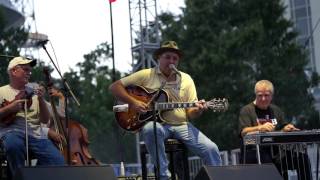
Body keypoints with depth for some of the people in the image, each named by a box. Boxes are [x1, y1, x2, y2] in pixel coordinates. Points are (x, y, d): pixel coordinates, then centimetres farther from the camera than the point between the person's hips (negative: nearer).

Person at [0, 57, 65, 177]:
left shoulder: (33, 93, 20)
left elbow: (45, 120, 14)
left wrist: (41, 100, -1)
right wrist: (10, 108, -10)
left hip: (35, 133, 3)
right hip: (12, 131, -3)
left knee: (58, 162, -19)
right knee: (14, 145, -40)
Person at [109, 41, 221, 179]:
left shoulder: (186, 79, 12)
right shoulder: (146, 75, 4)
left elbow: (190, 113, 8)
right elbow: (114, 87, 1)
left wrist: (198, 110, -16)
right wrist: (132, 102, -14)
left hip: (181, 125, 3)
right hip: (156, 124, -3)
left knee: (211, 149, -19)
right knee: (151, 130, -40)